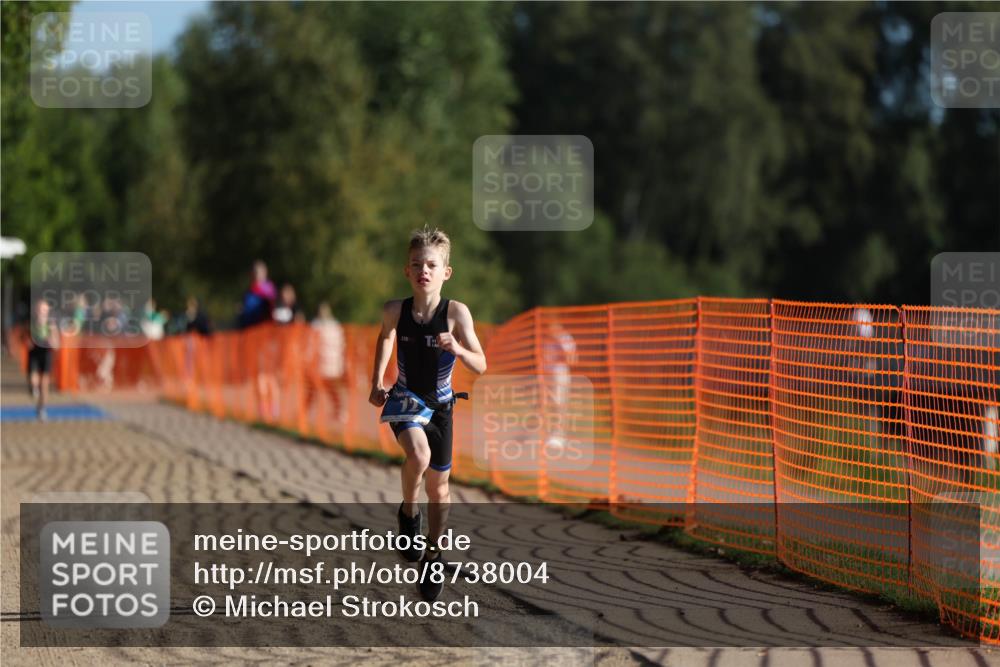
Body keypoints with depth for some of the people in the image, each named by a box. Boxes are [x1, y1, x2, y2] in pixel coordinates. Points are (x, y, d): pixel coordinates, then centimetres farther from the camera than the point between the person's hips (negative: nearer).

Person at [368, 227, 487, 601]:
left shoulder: (456, 313, -19)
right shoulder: (395, 310, -15)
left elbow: (481, 366, -18)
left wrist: (457, 349, -37)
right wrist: (376, 382, 12)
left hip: (440, 403, 1)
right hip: (405, 399, -1)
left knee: (438, 485, 10)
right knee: (418, 455, -30)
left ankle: (432, 556, 29)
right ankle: (408, 513, -2)